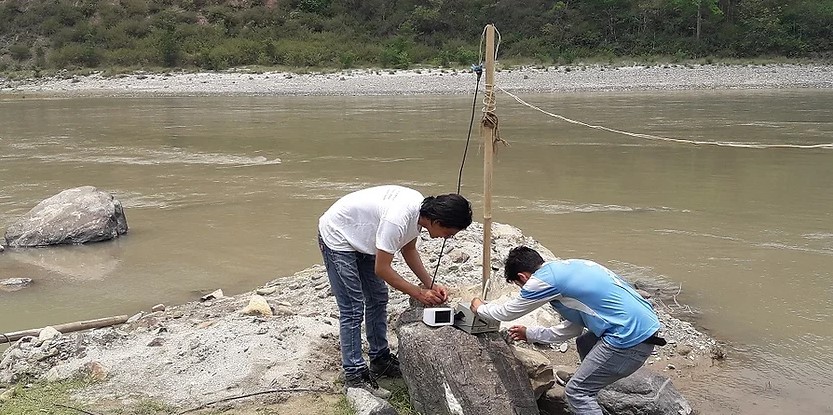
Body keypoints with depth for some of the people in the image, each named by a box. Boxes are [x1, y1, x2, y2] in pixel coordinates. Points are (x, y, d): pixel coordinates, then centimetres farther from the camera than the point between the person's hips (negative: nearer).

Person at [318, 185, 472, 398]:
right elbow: (382, 269, -27)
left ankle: (380, 360, 25)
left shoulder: (420, 208, -11)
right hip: (337, 237, -9)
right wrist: (418, 293, -18)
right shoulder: (397, 219, -37)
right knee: (353, 309, -9)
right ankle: (354, 377, -2)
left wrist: (430, 285, -2)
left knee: (378, 299, 13)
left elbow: (409, 250, 6)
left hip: (361, 238, 9)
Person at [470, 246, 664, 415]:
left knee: (576, 393, 0)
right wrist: (529, 334, 35)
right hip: (645, 324, 10)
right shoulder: (565, 269, 18)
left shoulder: (544, 279, -9)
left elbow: (507, 313, 6)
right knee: (584, 344, 32)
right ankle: (586, 377, 57)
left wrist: (480, 308, 26)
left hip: (630, 338, -10)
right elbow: (572, 328, 24)